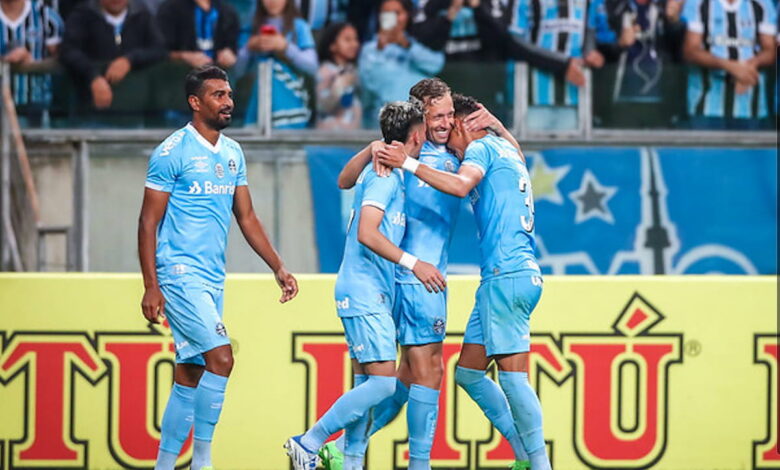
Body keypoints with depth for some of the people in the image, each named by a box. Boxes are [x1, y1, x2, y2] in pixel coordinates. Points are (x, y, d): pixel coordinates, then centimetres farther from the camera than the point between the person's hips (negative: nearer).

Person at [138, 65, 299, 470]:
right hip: (180, 273, -7)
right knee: (221, 357, -18)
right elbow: (148, 221, -9)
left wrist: (278, 268, 11)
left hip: (213, 279, 7)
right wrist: (150, 287, -15)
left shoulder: (233, 153, 12)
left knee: (190, 374, 7)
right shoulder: (173, 152, -9)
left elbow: (246, 217, 19)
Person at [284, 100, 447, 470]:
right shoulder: (384, 174, -13)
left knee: (366, 383, 8)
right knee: (382, 381, -14)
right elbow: (366, 233, -21)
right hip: (364, 292, -10)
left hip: (373, 294, 10)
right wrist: (413, 264, -22)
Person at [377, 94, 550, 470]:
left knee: (512, 375, -10)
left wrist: (408, 164, -23)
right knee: (468, 372, 11)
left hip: (507, 276, -10)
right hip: (508, 277, 10)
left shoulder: (481, 147, -4)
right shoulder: (508, 151, 22)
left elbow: (461, 186, -24)